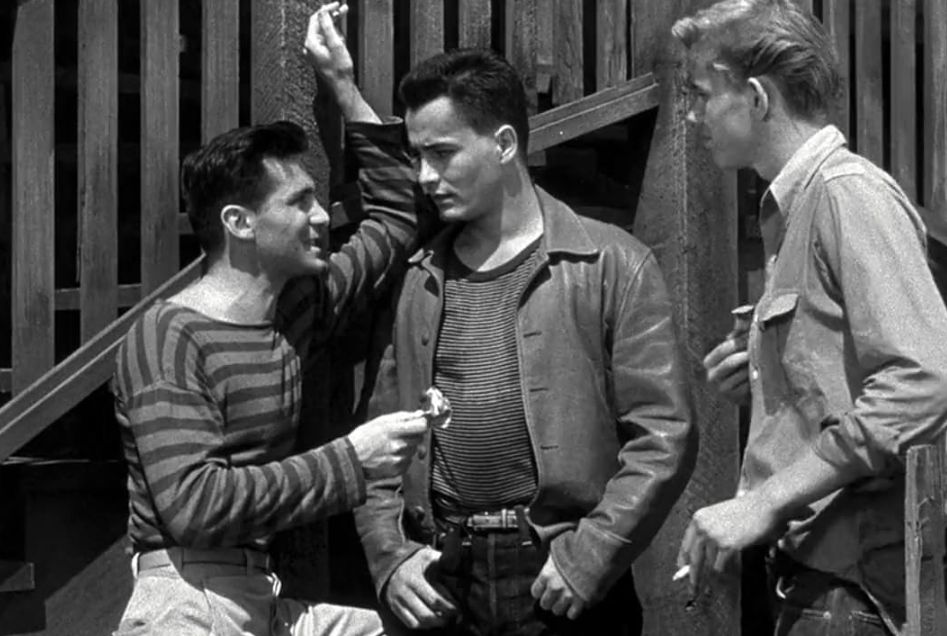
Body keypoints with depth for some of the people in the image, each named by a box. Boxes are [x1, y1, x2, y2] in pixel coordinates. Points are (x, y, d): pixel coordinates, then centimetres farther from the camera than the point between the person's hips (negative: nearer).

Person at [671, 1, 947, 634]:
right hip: (817, 568, 9)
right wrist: (760, 384, 6)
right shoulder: (790, 209, 17)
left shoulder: (848, 192, -12)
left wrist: (765, 501, -22)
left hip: (855, 581, -9)